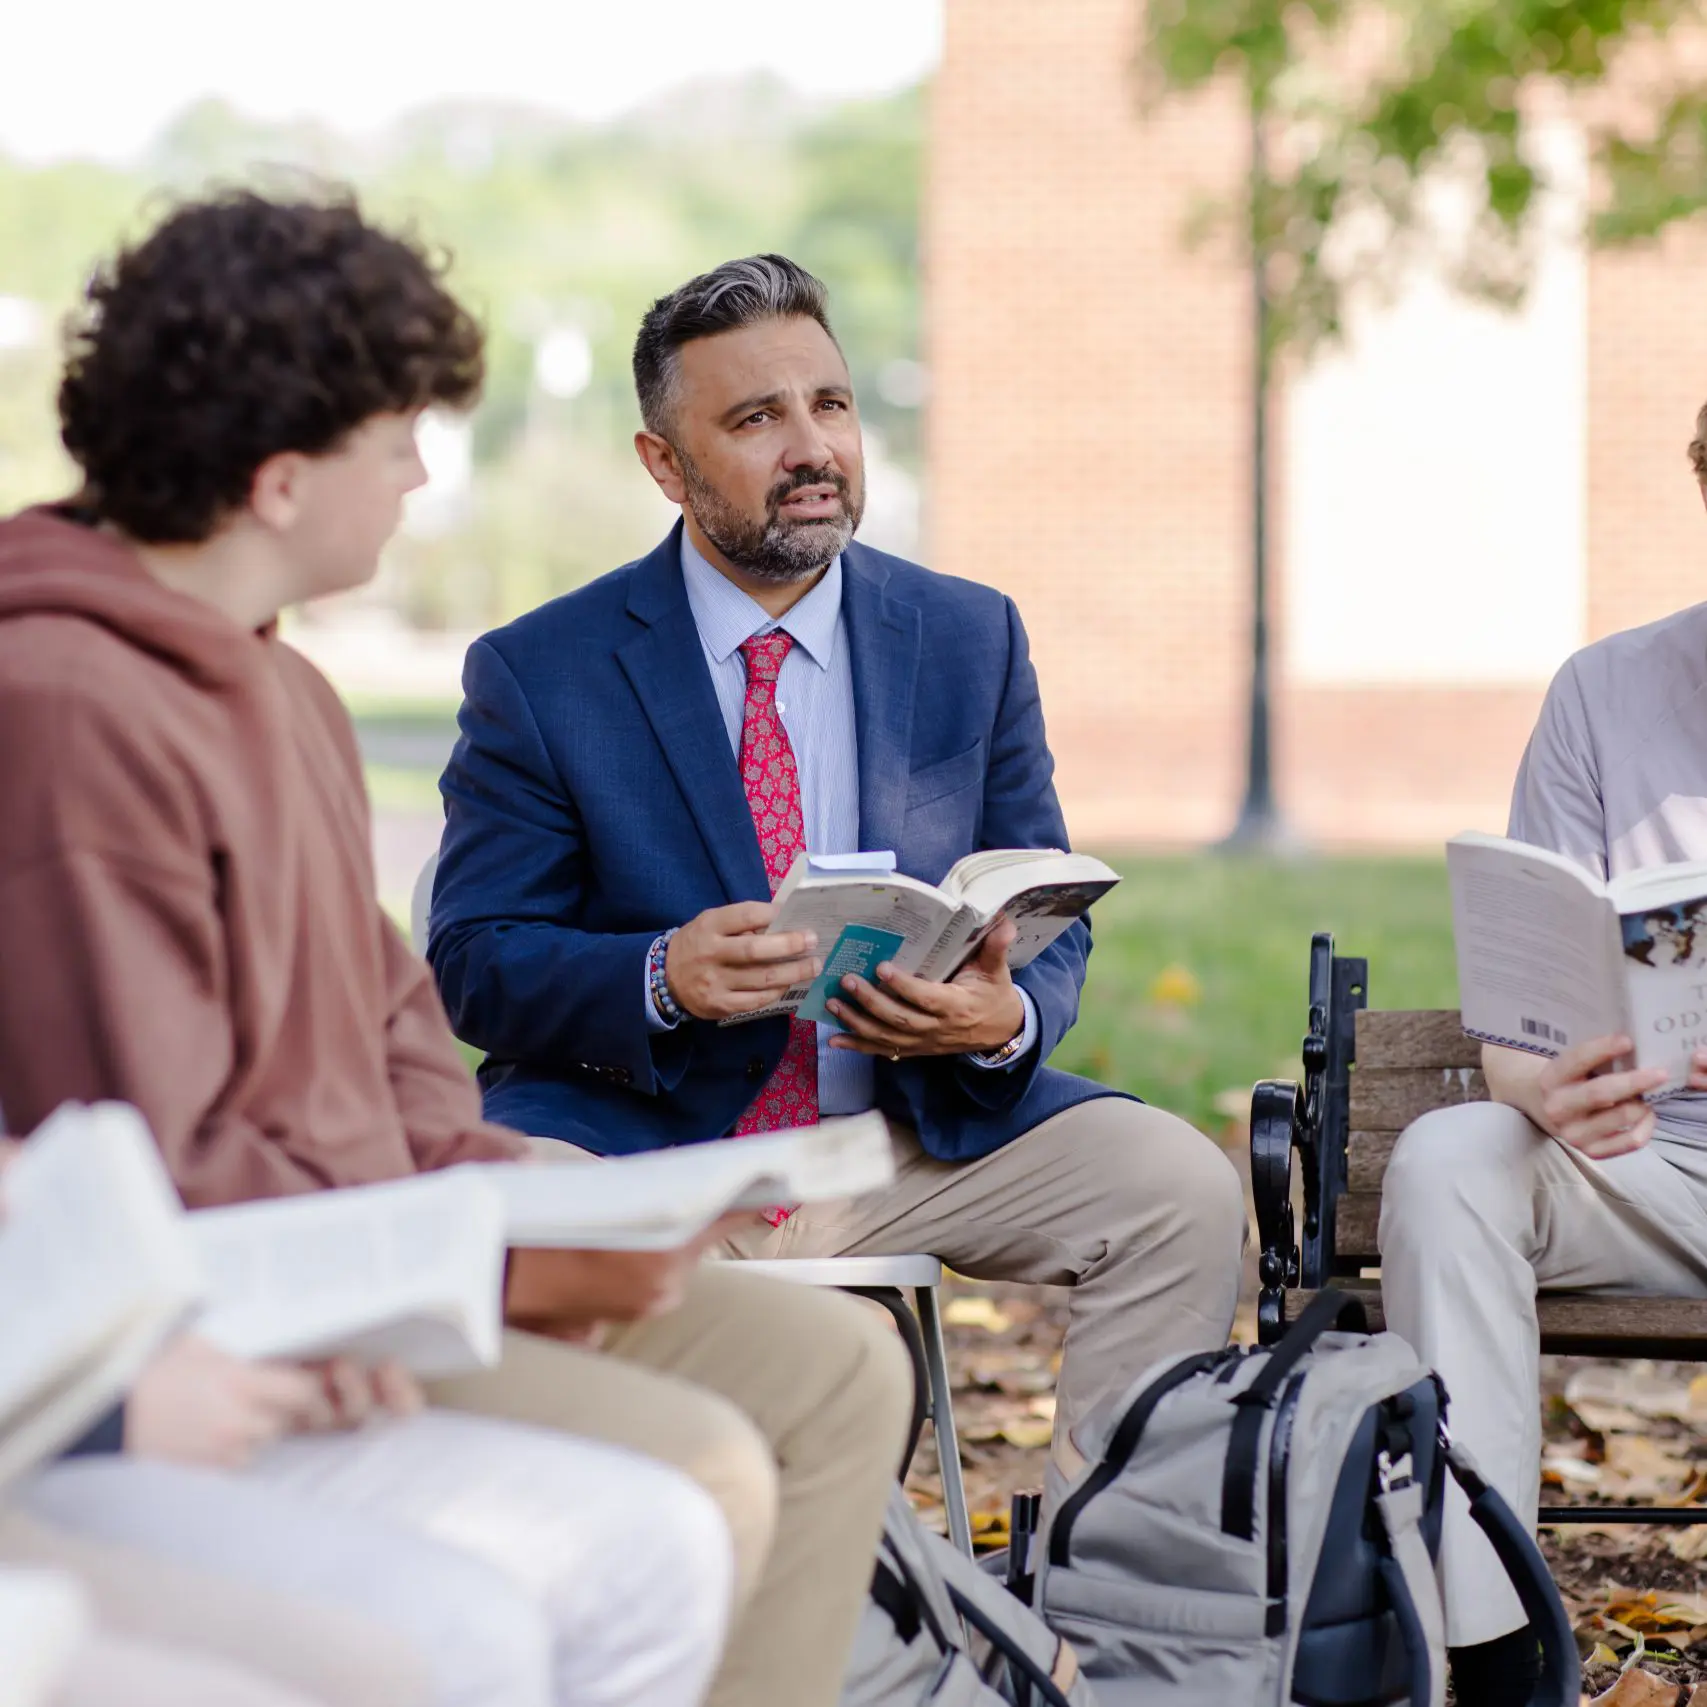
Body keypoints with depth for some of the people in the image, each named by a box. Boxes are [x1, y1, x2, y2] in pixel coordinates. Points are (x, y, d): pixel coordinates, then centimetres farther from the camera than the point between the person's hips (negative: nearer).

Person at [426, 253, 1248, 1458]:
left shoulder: (972, 641, 9)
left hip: (917, 1126, 3)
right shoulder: (539, 676, 1)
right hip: (635, 1134, -3)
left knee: (1181, 1188, -20)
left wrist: (1005, 1019, -15)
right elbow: (474, 962, -3)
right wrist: (662, 978, -24)